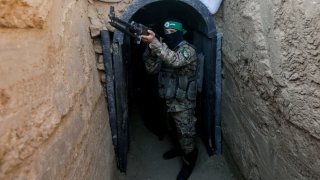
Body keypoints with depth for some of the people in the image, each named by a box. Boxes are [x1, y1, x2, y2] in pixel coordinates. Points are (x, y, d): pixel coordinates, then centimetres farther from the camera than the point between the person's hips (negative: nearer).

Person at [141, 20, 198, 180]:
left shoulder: (188, 49, -17)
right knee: (177, 129, 26)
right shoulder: (165, 50, 7)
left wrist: (154, 42, -45)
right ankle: (180, 147, 49)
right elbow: (151, 69, -2)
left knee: (185, 133, 5)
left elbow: (175, 60, -39)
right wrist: (150, 47, -17)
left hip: (183, 101, -7)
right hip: (168, 99, 8)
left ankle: (189, 161, 23)